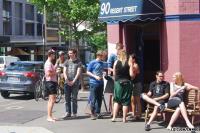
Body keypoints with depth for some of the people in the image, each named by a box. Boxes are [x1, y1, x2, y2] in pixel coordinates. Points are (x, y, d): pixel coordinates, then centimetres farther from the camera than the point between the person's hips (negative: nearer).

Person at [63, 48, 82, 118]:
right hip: (67, 83, 3)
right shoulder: (66, 62, 12)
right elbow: (64, 72, 6)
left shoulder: (78, 62, 3)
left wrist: (73, 81, -12)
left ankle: (74, 113, 3)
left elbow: (78, 73, -4)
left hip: (75, 83, -3)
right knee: (67, 98, 2)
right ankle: (68, 113, 7)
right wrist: (67, 81, -8)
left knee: (74, 98, -3)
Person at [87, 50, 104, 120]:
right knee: (93, 99, -4)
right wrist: (95, 76, -15)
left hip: (100, 83, 6)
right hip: (94, 83, -6)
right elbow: (88, 72, -5)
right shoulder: (92, 63, -5)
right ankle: (92, 114, 3)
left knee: (99, 99, 8)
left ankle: (98, 113, 16)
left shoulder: (102, 63, 12)